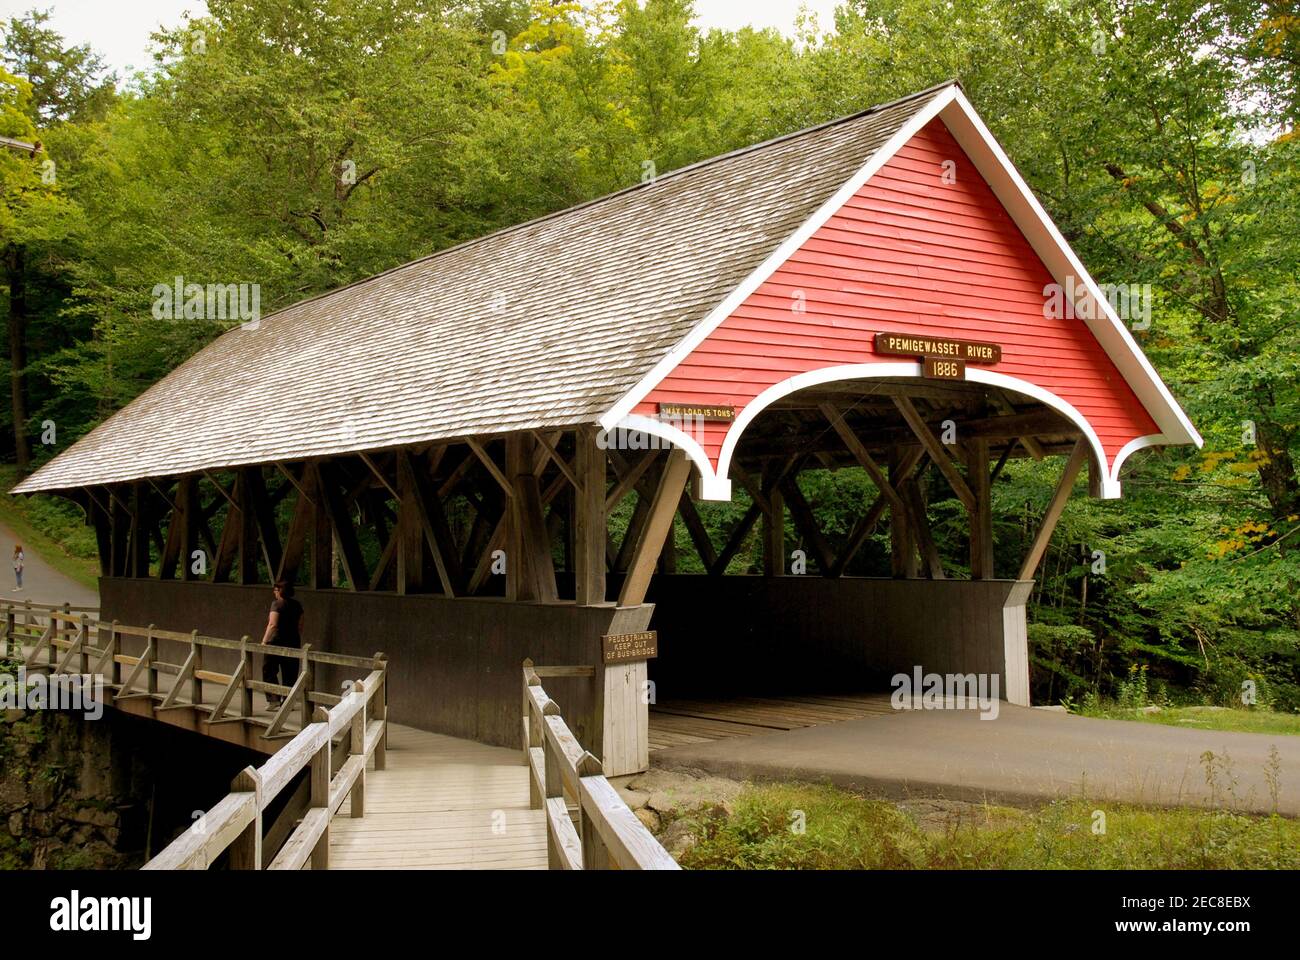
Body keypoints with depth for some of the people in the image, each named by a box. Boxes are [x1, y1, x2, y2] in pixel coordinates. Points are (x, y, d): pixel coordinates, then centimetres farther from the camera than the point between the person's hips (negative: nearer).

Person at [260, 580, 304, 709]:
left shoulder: (277, 604, -11)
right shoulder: (297, 605, 8)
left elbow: (272, 625, -20)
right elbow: (300, 626, 14)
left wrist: (264, 641, -18)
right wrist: (298, 642, 24)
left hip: (277, 641, -6)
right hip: (293, 642, 6)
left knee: (269, 671, 5)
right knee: (290, 674, 9)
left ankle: (274, 699, -3)